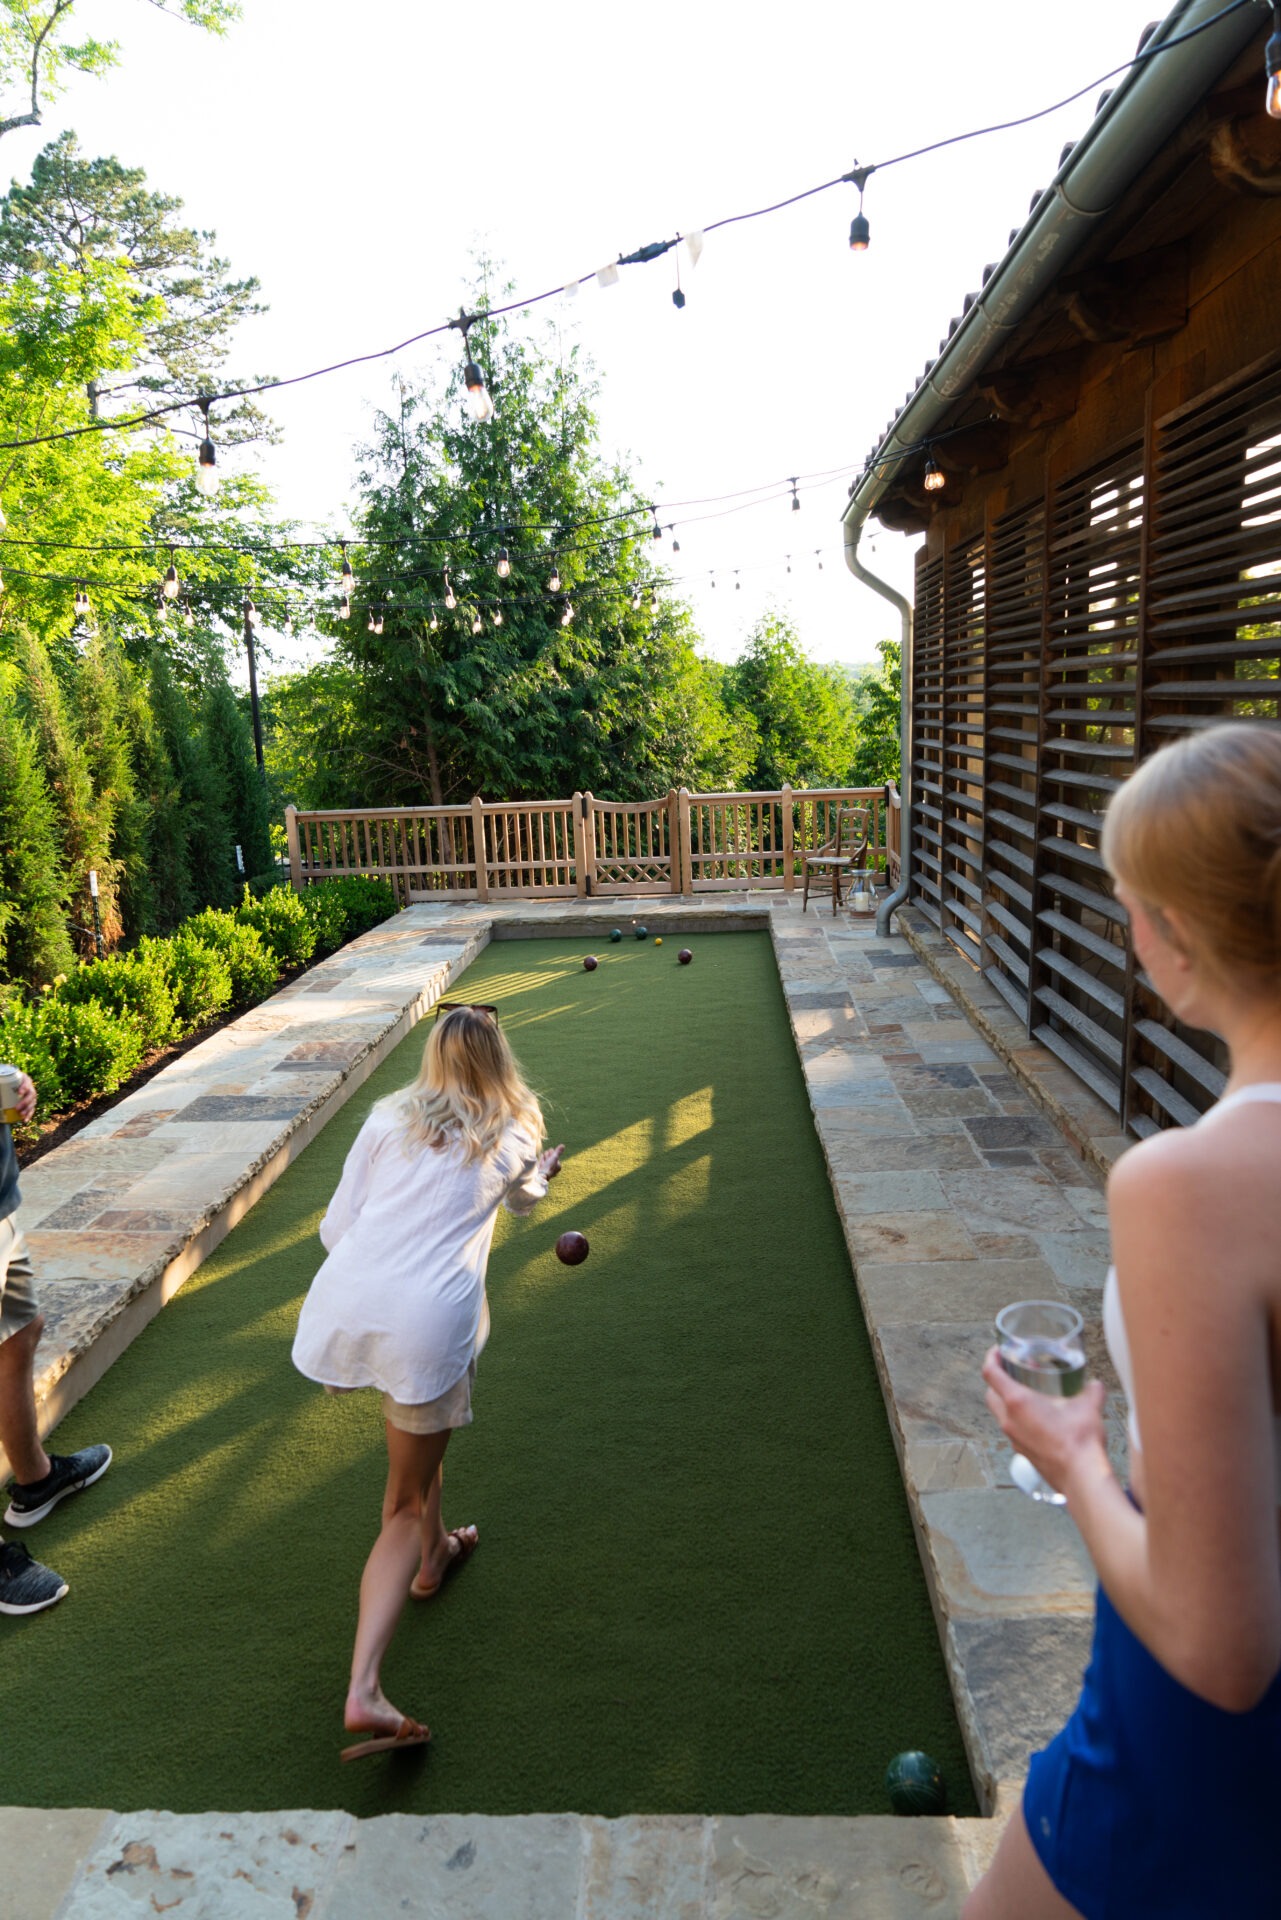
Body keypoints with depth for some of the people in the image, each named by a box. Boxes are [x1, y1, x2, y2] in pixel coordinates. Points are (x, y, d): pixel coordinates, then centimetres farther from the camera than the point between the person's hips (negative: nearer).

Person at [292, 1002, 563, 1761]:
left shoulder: (389, 1119, 10)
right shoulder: (515, 1134, 10)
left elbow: (336, 1227, 9)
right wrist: (541, 1172, 56)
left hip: (342, 1303, 3)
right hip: (431, 1322, -3)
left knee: (421, 1431, 35)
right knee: (405, 1504, 12)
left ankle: (434, 1555, 48)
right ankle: (365, 1690, 0)